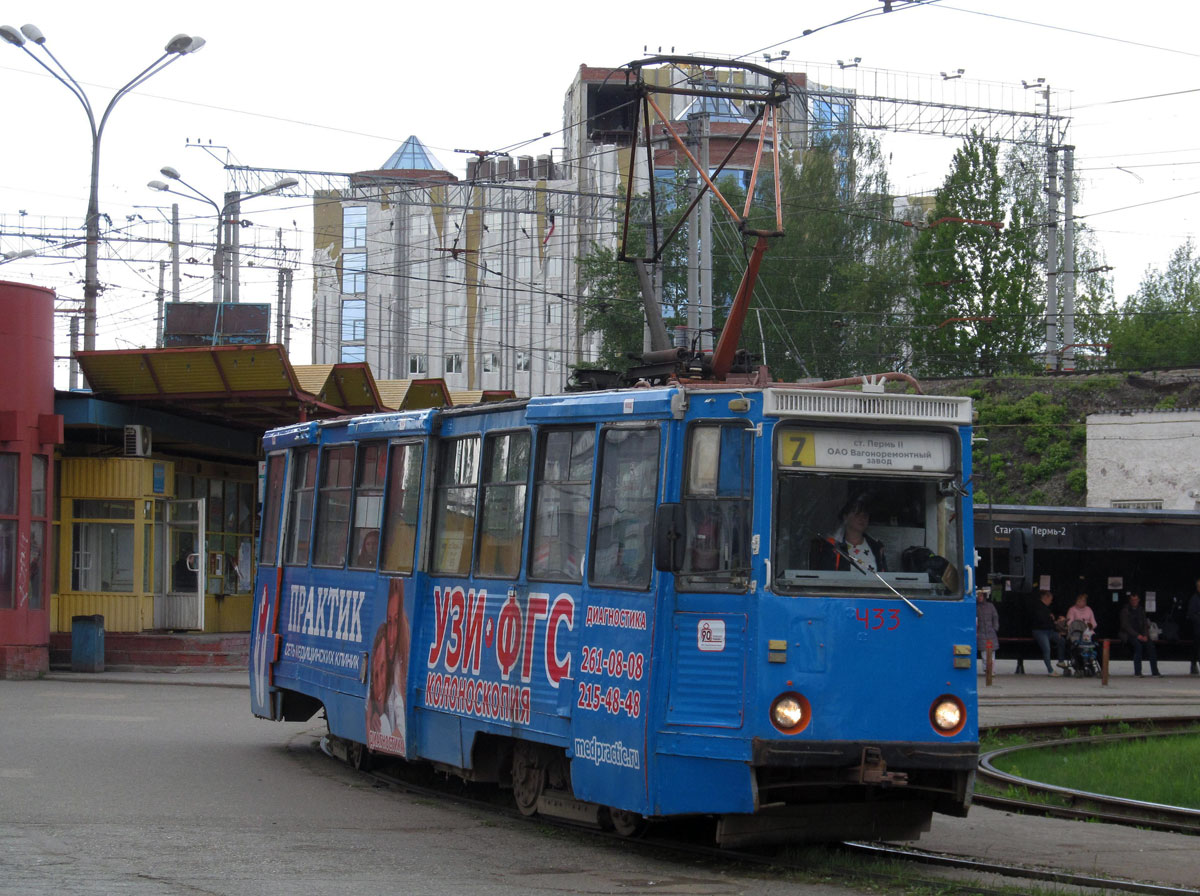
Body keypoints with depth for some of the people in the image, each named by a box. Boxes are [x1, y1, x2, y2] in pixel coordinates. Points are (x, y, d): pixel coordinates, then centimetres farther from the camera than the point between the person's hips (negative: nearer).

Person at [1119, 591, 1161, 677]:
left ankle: (1155, 671, -23)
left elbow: (1146, 625, 14)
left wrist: (1145, 636, -7)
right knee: (1138, 645, -34)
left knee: (1150, 645, -23)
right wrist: (1137, 635, -18)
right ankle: (1137, 672, -33)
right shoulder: (1125, 610, 0)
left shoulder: (1141, 611, 16)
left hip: (1141, 635, 4)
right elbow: (1125, 625, -9)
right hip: (1129, 634, -4)